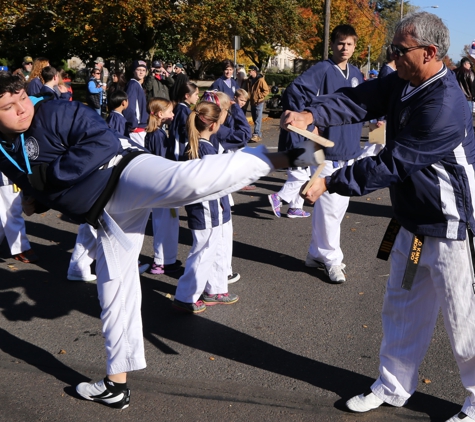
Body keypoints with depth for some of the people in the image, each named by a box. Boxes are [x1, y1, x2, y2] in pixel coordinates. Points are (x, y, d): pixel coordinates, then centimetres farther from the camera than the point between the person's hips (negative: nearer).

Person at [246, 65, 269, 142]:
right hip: (252, 102, 8)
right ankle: (259, 135, 20)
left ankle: (256, 135, -11)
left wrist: (259, 97, -16)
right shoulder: (249, 80, 9)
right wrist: (249, 96, 8)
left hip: (258, 103, -8)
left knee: (258, 120, -8)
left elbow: (266, 90, -13)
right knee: (255, 120, 12)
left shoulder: (260, 80, -14)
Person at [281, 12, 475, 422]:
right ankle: (394, 386, 37)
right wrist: (312, 115, -27)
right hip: (413, 221, 9)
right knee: (402, 307, 19)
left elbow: (391, 164, -27)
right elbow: (358, 99, -7)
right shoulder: (402, 84, 1)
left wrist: (329, 183, -23)